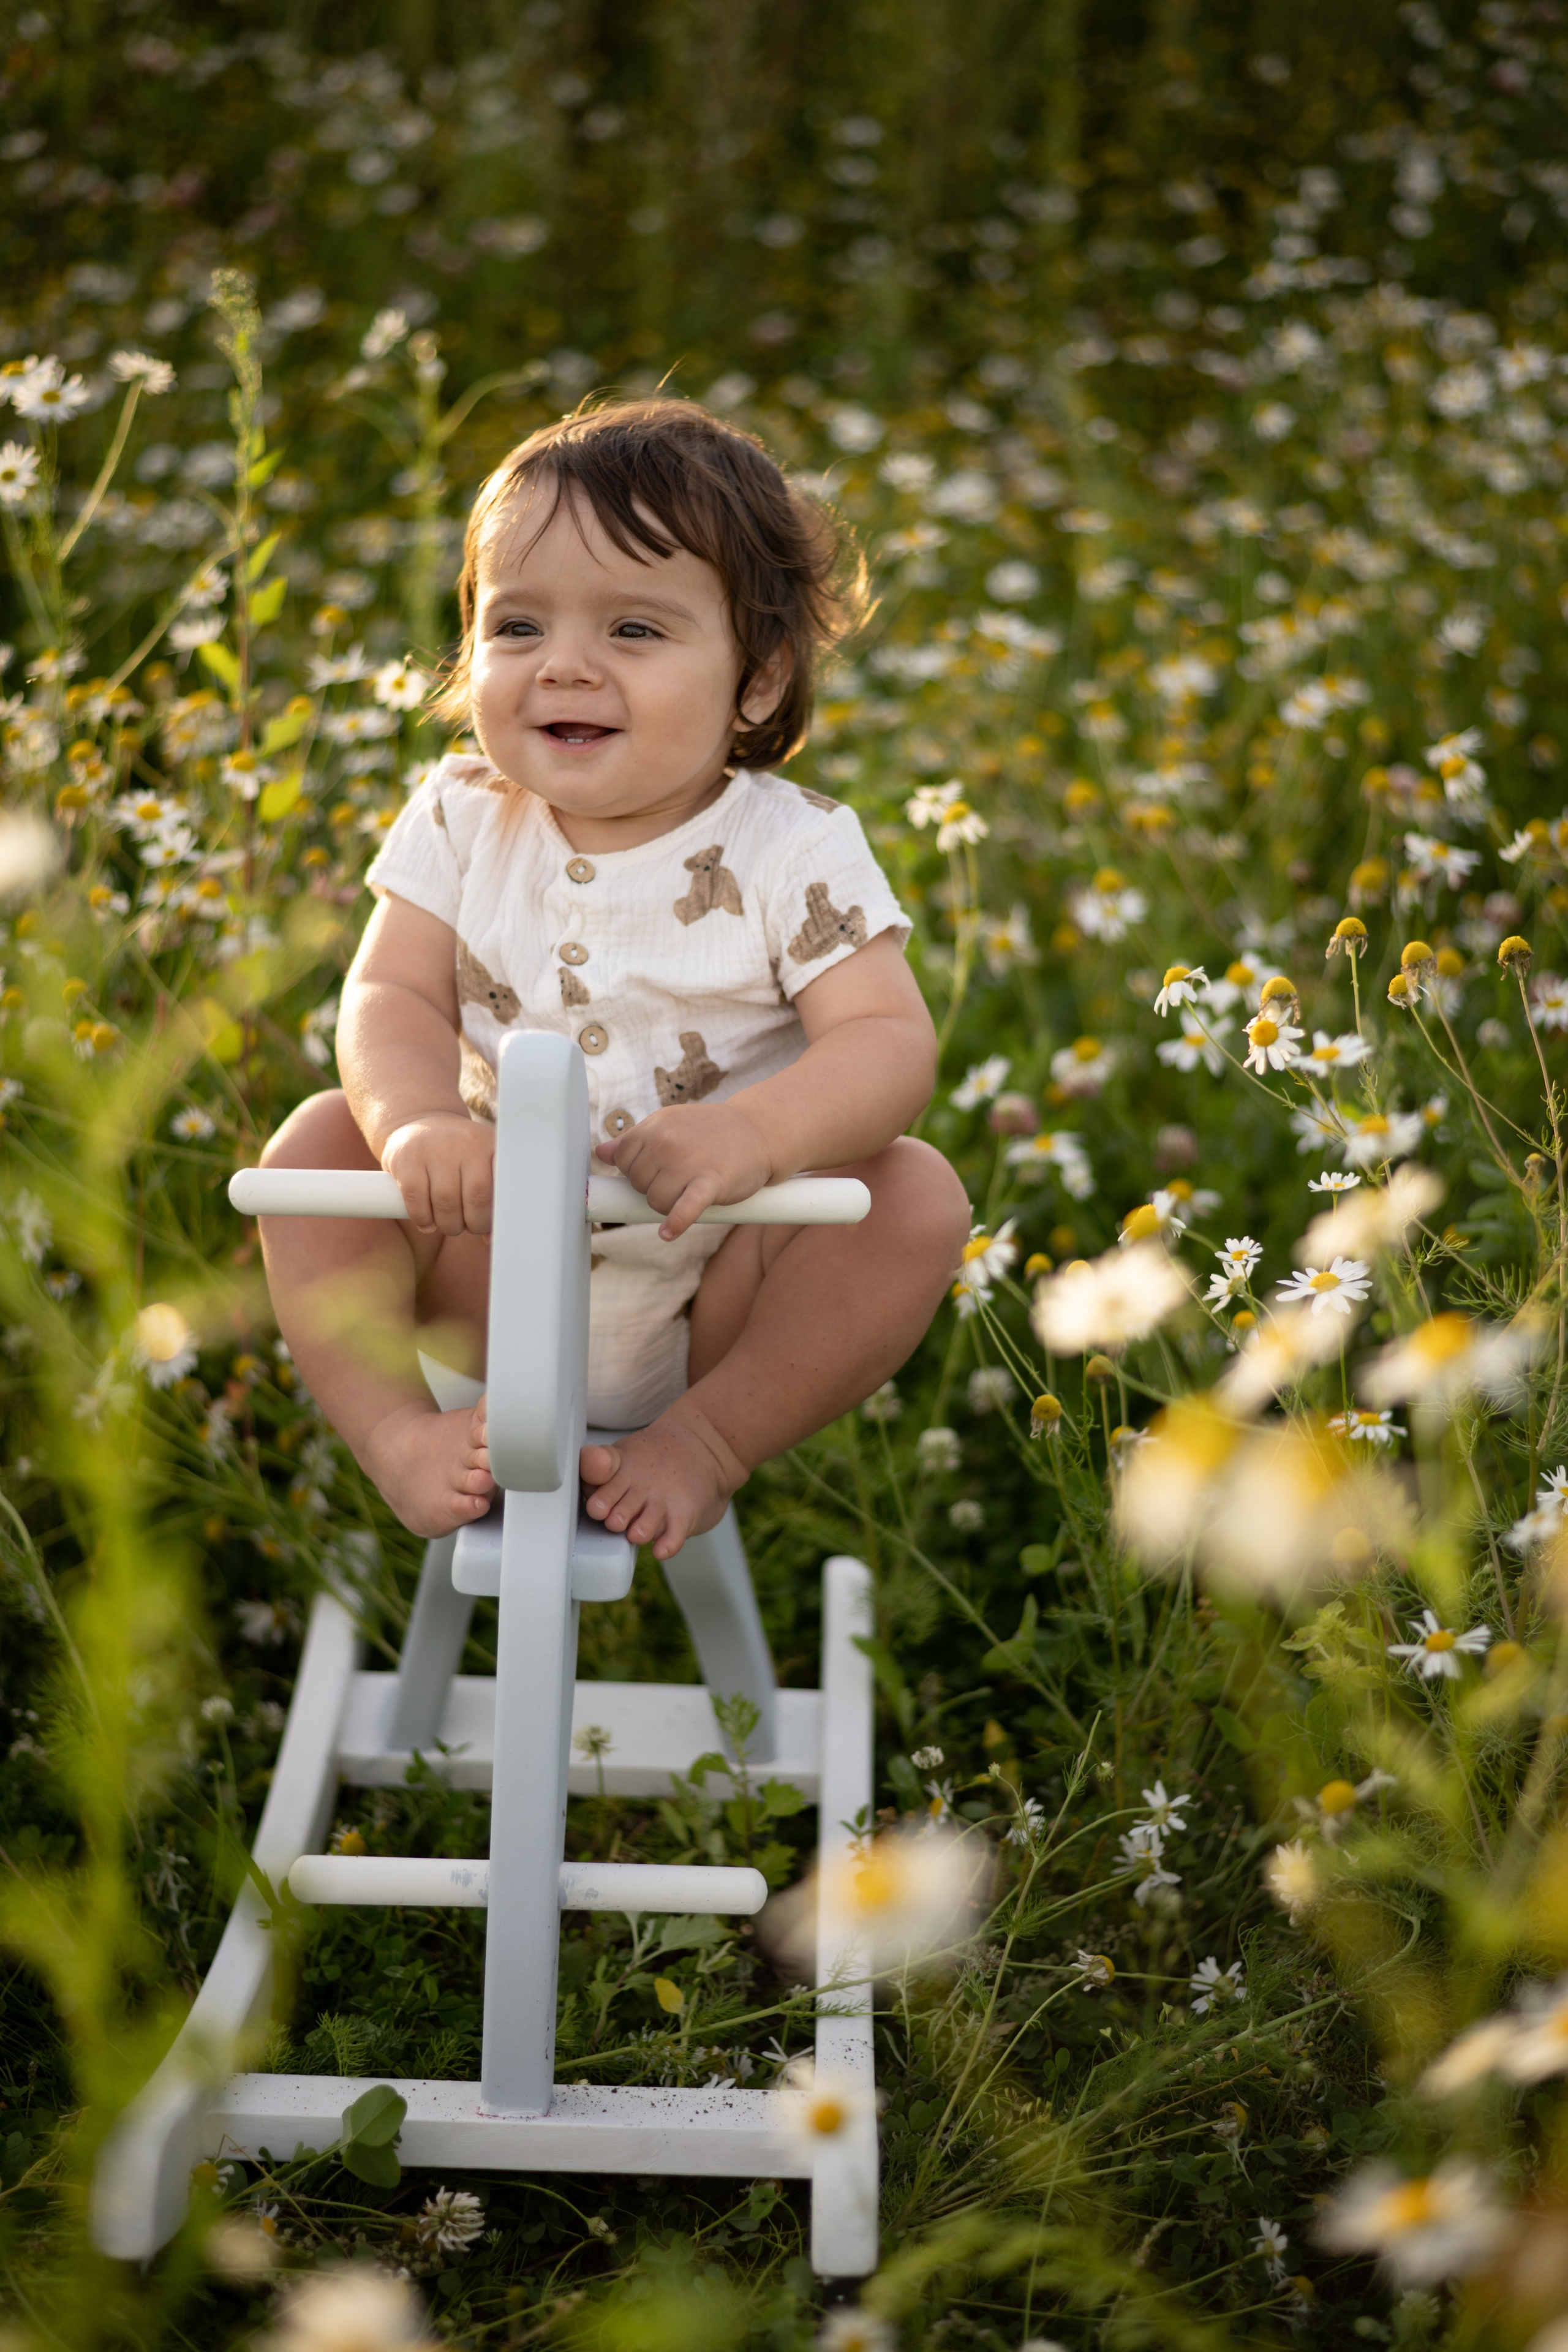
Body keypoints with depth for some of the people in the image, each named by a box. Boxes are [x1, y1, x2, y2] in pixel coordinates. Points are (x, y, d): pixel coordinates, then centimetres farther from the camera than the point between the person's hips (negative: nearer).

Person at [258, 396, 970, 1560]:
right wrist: (416, 1123, -35)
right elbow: (392, 995, -10)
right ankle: (395, 1426, -12)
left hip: (713, 1289, -2)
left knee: (917, 1197, -24)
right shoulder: (463, 820, -2)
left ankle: (709, 1440, -12)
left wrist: (753, 1132, -42)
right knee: (318, 1141, -14)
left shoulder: (794, 852, -11)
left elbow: (890, 1038, -21)